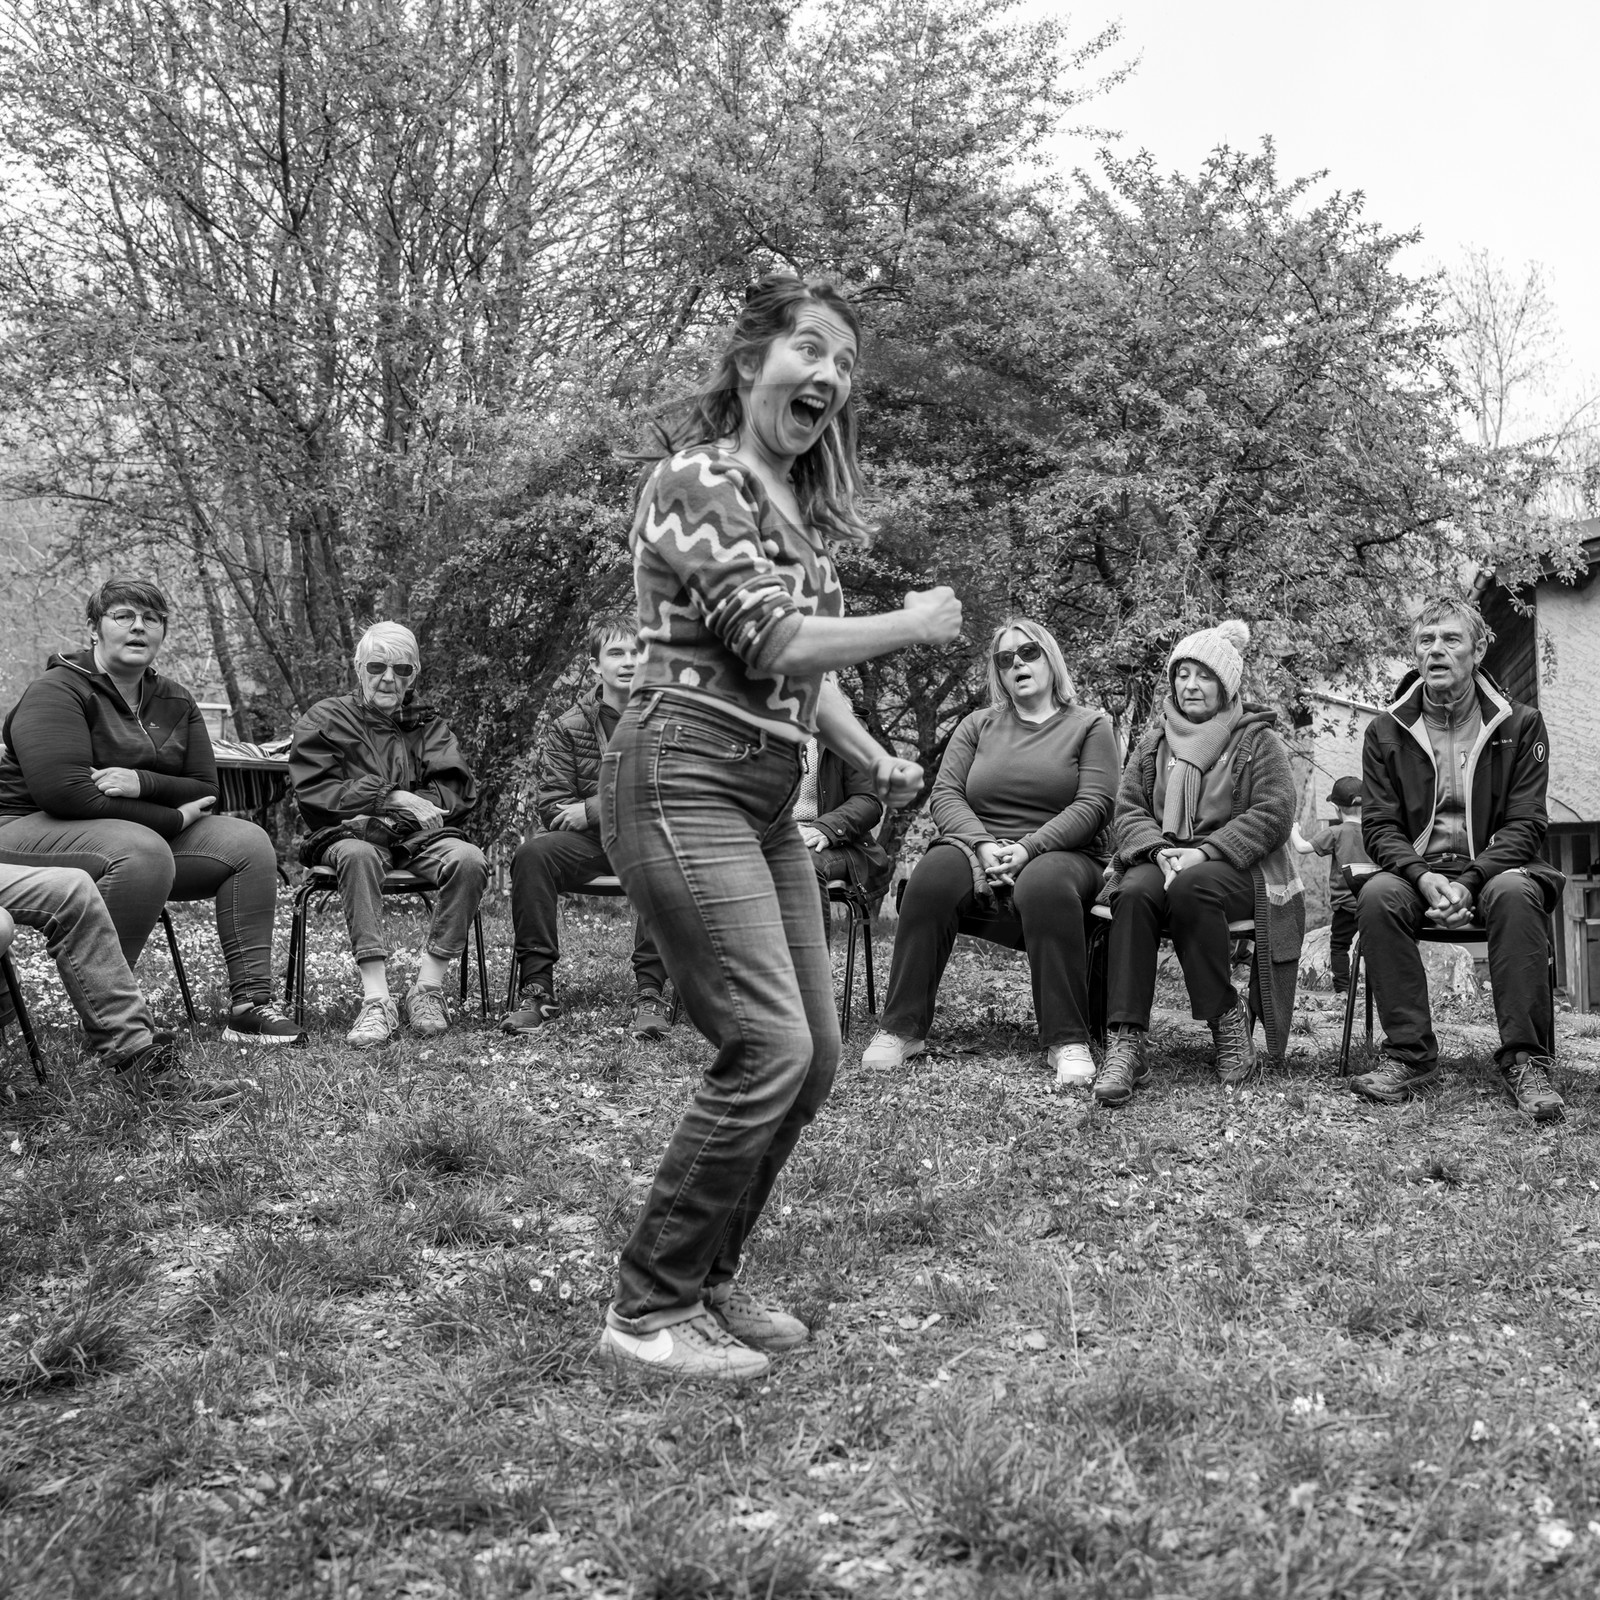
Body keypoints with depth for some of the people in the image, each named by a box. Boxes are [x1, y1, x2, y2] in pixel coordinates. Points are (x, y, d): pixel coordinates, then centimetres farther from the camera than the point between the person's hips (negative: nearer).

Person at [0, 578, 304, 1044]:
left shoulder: (175, 702, 12)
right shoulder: (55, 692, -11)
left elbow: (205, 791, 7)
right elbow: (65, 792, -24)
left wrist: (143, 784, -17)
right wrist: (175, 817, -19)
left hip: (146, 830, 8)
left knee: (247, 841, -8)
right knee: (142, 851, -37)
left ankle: (251, 1002, -14)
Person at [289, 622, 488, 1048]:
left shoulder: (429, 725, 19)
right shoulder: (324, 720, 11)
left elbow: (458, 792, 4)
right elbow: (315, 793, -4)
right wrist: (393, 797, -15)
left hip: (418, 836, 3)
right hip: (348, 834, -2)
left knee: (468, 859, -30)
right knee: (358, 854, -39)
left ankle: (428, 988, -25)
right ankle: (376, 998, -43)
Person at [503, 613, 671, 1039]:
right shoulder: (570, 727, 8)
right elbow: (551, 807, 1)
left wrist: (595, 809, -13)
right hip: (591, 843, 2)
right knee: (532, 853, -26)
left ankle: (650, 992, -32)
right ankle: (538, 989, -21)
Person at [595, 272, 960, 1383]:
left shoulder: (801, 506, 20)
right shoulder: (698, 477, -7)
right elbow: (768, 639, -16)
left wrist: (878, 760, 11)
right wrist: (915, 624, -5)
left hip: (769, 794, 9)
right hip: (686, 777, -9)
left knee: (816, 1056, 7)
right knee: (769, 1047, -15)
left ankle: (711, 1279, 21)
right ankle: (649, 1310, -1)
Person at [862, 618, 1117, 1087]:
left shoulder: (1090, 726, 9)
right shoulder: (978, 726, 18)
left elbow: (1093, 805, -4)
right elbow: (945, 794, 7)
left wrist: (1027, 848, -17)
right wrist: (982, 844, -14)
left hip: (1059, 852, -2)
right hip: (978, 848, 2)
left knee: (1046, 885, -39)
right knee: (931, 877, -31)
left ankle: (1067, 1042, -34)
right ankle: (903, 1029, -26)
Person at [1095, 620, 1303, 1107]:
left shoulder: (1257, 741, 8)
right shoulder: (1153, 741, 19)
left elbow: (1272, 815, -4)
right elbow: (1128, 811, 11)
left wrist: (1205, 852, -17)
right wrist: (1160, 850, -11)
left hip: (1235, 866, -3)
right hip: (1162, 858, 3)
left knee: (1191, 887, -38)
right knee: (1135, 892, -33)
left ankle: (1227, 1017, -20)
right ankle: (1124, 1040, -39)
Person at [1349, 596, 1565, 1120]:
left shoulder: (1520, 724, 5)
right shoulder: (1385, 732, 8)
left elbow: (1526, 822, -2)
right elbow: (1379, 826, 3)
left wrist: (1470, 881, -19)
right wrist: (1422, 877, -19)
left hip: (1491, 870, -1)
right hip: (1416, 871, 1)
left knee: (1515, 891, -35)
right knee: (1377, 895, -32)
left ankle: (1525, 1060, -29)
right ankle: (1409, 1053, -25)